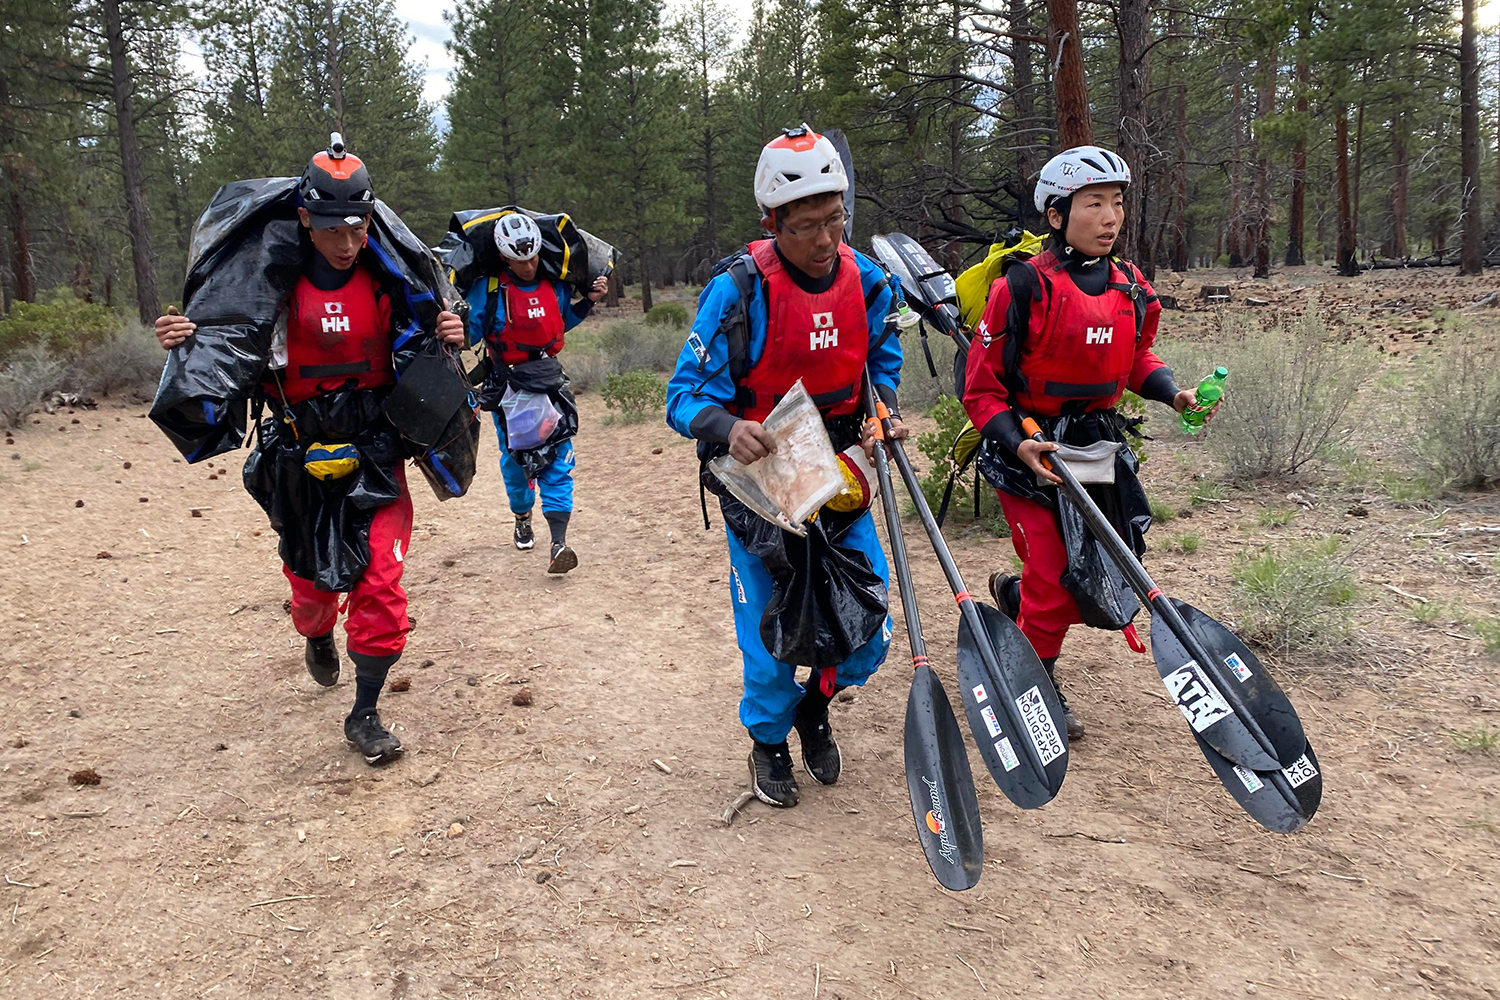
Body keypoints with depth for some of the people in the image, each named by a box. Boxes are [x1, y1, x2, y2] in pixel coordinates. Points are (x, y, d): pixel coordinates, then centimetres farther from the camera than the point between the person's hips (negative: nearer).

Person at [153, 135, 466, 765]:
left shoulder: (387, 279, -4)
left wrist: (447, 338, -16)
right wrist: (184, 342, -19)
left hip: (376, 458, 0)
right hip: (301, 464, 0)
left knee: (380, 585, -9)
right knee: (311, 582, 15)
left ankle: (364, 717, 8)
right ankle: (318, 639, 53)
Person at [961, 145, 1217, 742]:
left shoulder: (1132, 290, 2)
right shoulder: (1025, 287, -16)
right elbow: (982, 387, -13)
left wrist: (1172, 392, 1)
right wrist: (1018, 445, -26)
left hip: (1097, 443, 6)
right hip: (1027, 449, -6)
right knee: (1053, 577, -4)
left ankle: (1014, 595, 40)